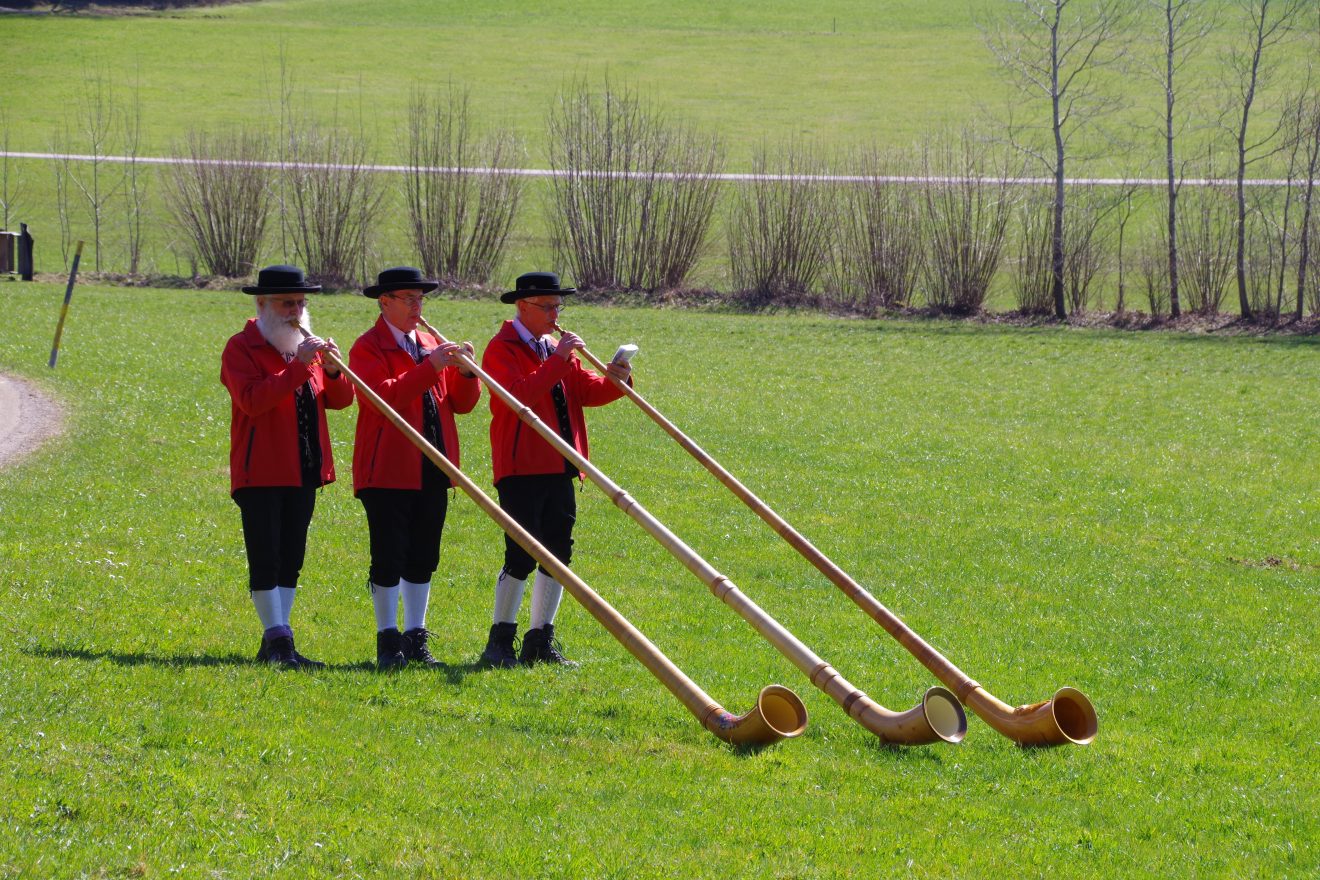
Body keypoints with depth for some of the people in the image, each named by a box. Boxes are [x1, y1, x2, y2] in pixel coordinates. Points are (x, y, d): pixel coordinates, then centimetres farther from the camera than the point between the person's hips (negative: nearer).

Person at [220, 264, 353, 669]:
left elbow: (340, 400, 11)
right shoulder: (241, 348, -5)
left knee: (290, 560, 8)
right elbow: (252, 400, -21)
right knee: (265, 559, -8)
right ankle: (278, 642, -6)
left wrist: (333, 370, -11)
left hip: (303, 470, 7)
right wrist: (297, 366, -25)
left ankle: (275, 645, 13)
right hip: (260, 472, -7)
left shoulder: (305, 344, 16)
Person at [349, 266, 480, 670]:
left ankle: (416, 639, 14)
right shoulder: (368, 348, -4)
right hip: (388, 470, -6)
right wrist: (429, 368, -27)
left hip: (432, 469, 6)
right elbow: (385, 397, -21)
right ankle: (388, 641, 2)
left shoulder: (431, 345, 17)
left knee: (422, 559, 8)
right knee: (389, 558, -4)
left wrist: (465, 372, -8)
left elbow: (462, 403, 12)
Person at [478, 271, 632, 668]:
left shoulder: (555, 348, 19)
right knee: (521, 555, -10)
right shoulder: (502, 349, -5)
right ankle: (500, 642, -1)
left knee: (558, 552, 7)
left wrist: (613, 381, -8)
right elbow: (520, 394, -22)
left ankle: (540, 641, 15)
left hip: (558, 467, 8)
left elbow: (586, 391, 12)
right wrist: (557, 361, -23)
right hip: (521, 467, -8)